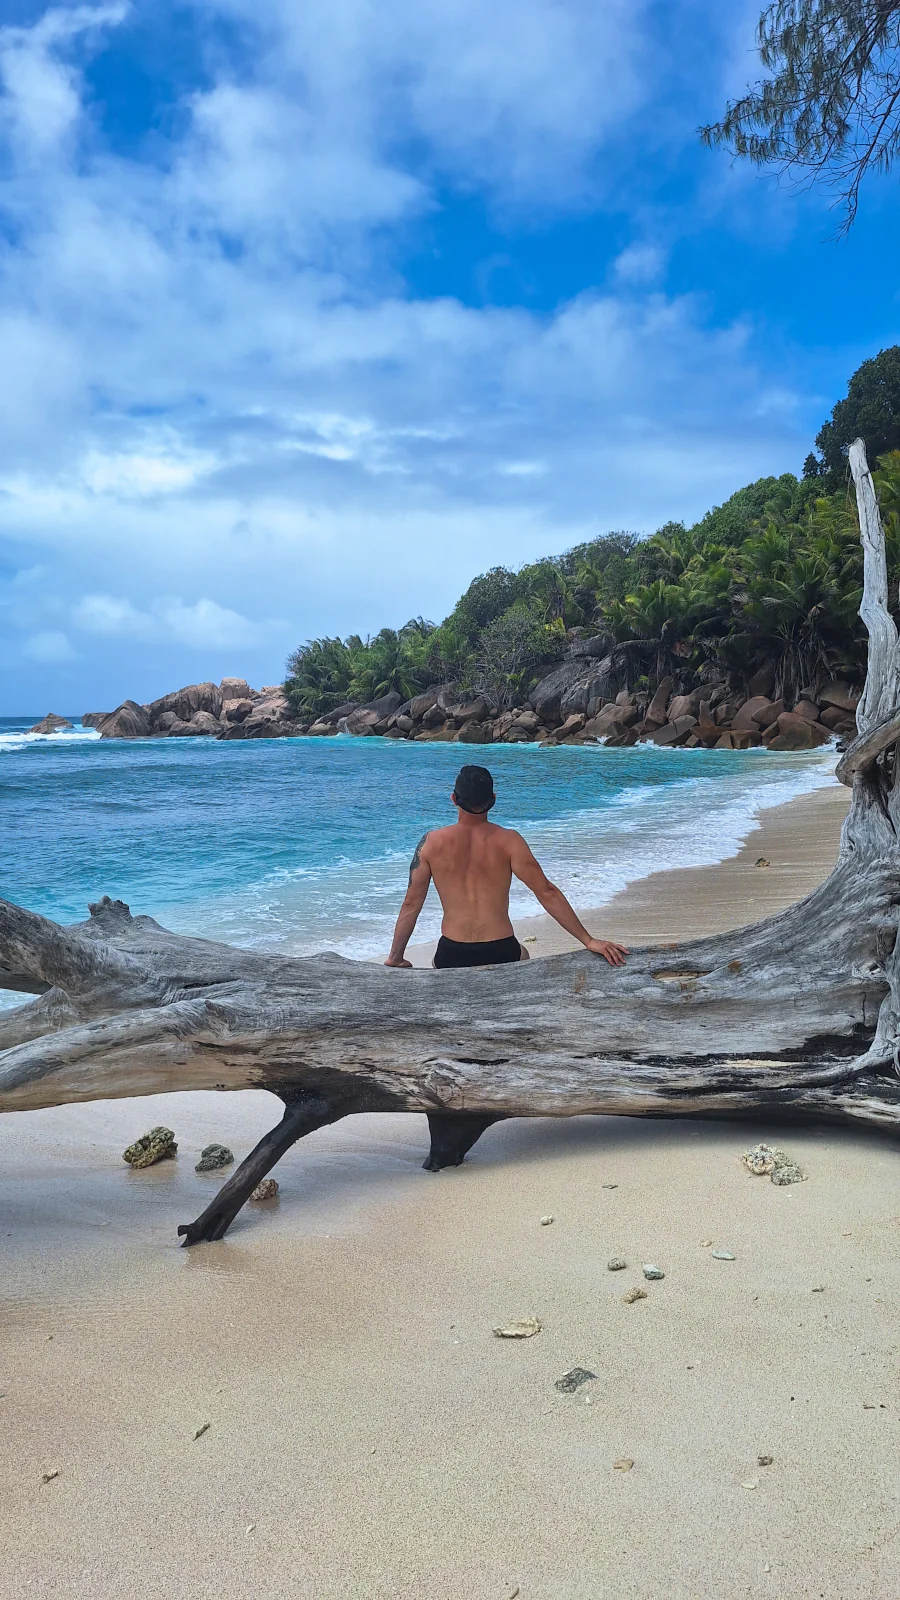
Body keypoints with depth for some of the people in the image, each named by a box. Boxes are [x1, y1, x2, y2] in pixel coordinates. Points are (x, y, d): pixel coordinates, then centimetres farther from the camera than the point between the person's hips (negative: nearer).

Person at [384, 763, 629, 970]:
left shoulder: (431, 843, -4)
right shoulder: (508, 841, -7)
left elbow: (411, 904, 1)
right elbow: (547, 892, -9)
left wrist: (395, 958, 12)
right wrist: (589, 941, -4)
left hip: (451, 957, 0)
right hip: (501, 953, 0)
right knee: (521, 956, 36)